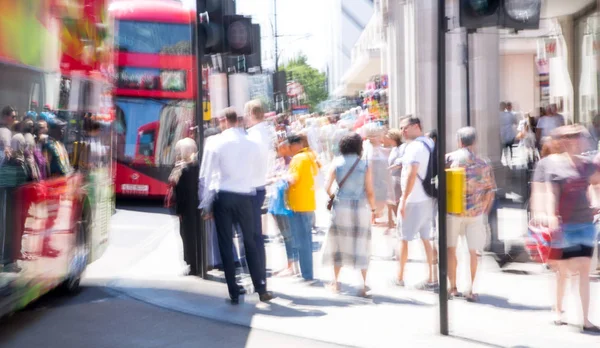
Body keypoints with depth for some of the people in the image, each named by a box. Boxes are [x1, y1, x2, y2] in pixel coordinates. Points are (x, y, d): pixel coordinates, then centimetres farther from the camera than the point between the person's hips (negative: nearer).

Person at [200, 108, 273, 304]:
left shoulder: (217, 143, -4)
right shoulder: (252, 144, 3)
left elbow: (209, 175, -4)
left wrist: (206, 203, 1)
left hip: (223, 197, -2)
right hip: (245, 197, 2)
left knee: (226, 246, 4)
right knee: (250, 243, 10)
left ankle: (234, 293, 6)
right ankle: (261, 289, 8)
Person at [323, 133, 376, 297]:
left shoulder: (337, 163, 1)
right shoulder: (364, 165, -2)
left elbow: (327, 188, -3)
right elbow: (370, 192, -5)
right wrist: (373, 209, 8)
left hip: (341, 207, 1)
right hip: (360, 208, -1)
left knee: (339, 243, 13)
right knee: (361, 245, 6)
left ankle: (336, 282, 16)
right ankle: (363, 284, 4)